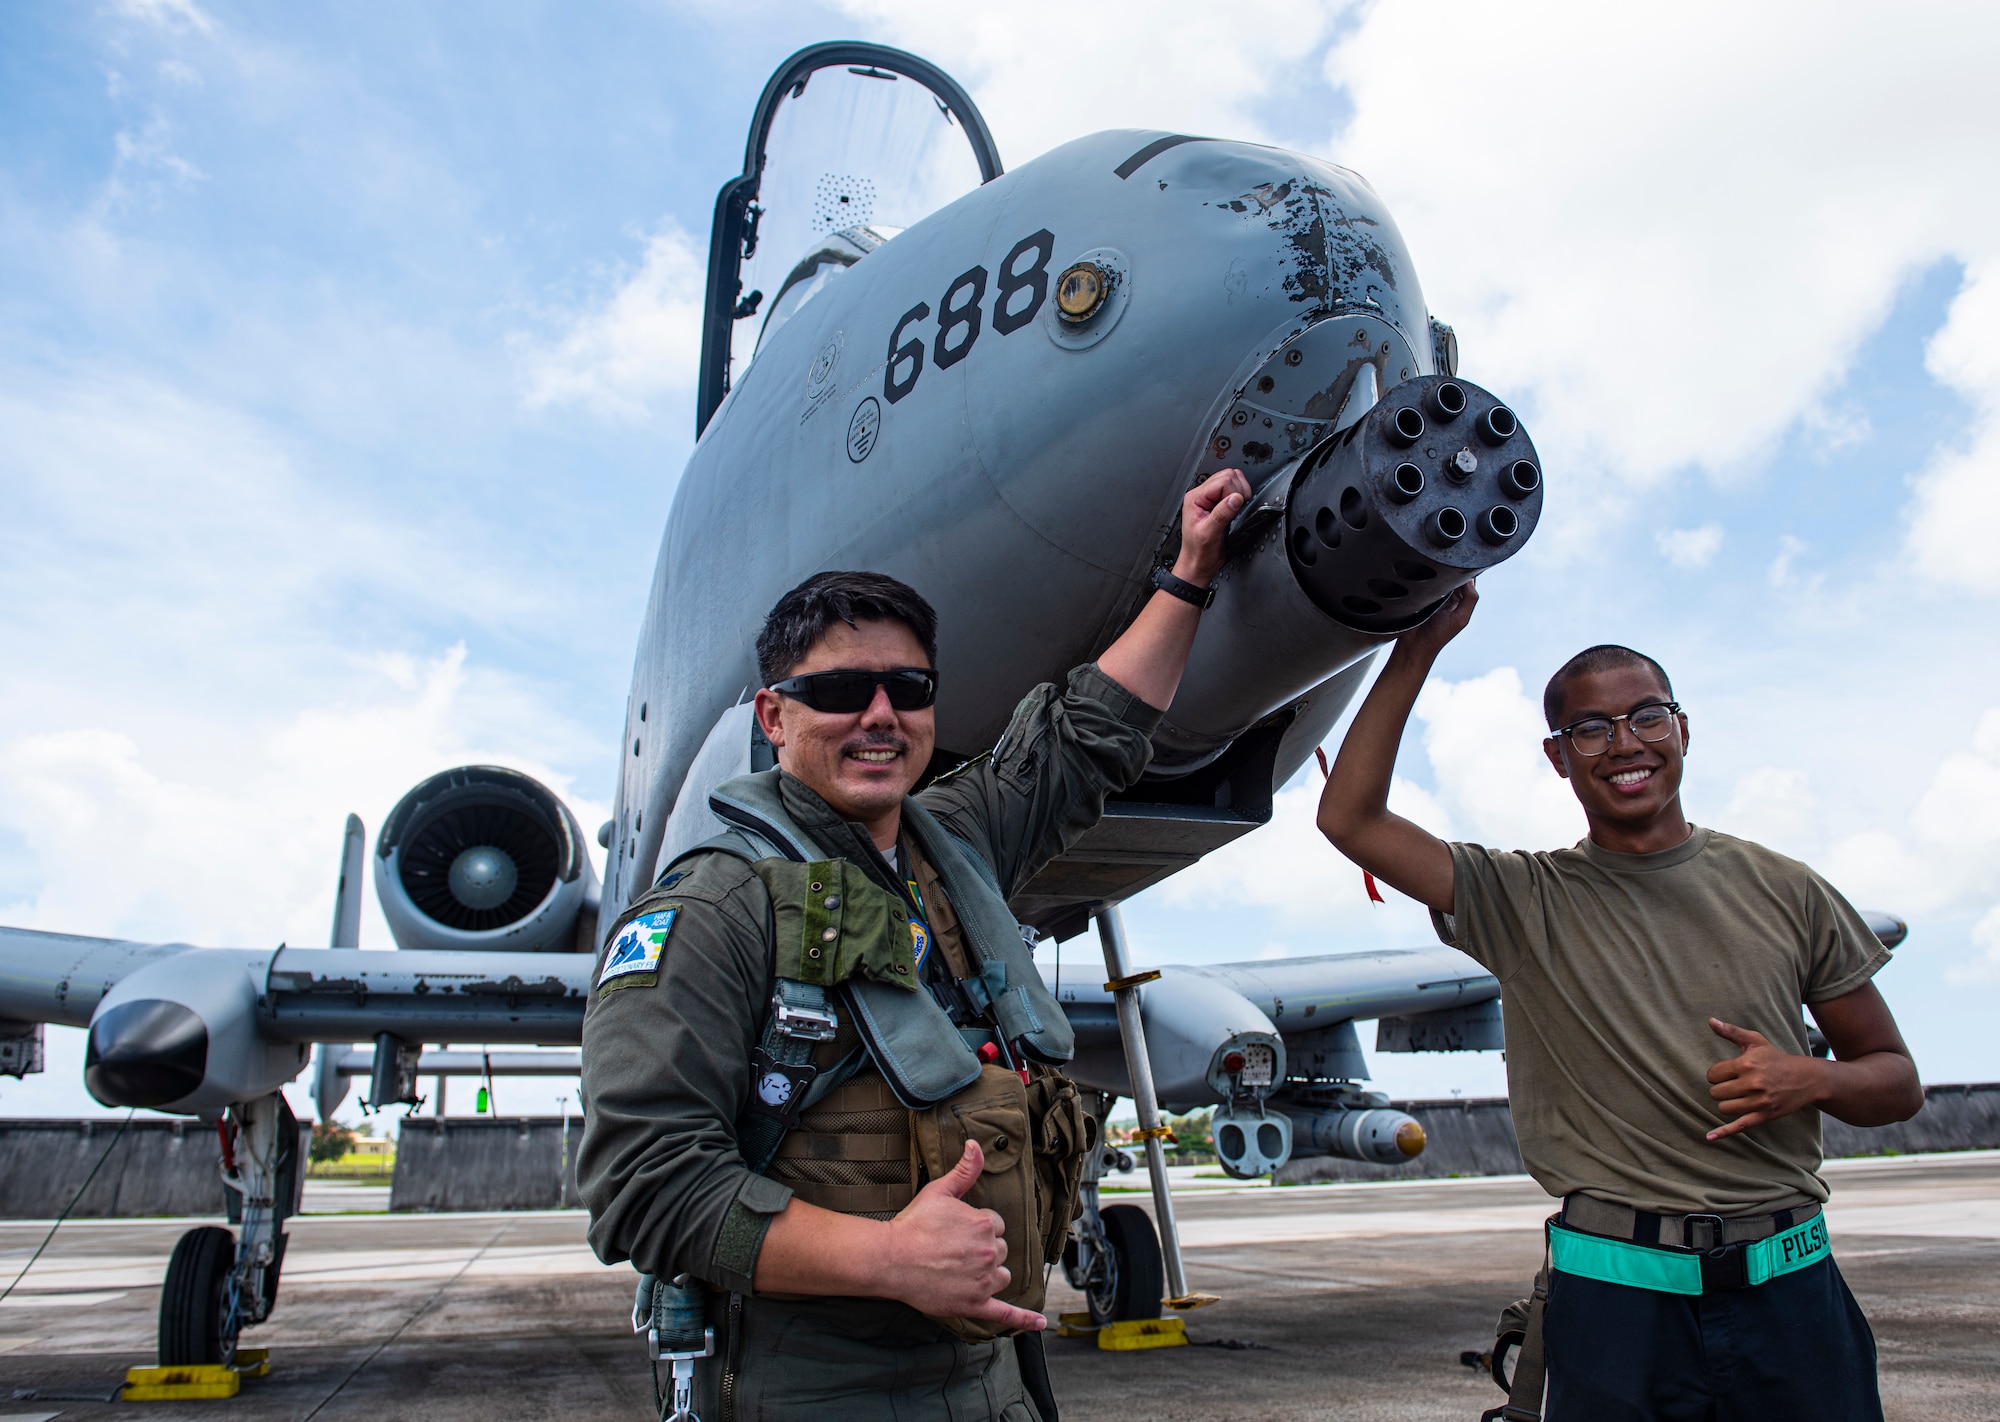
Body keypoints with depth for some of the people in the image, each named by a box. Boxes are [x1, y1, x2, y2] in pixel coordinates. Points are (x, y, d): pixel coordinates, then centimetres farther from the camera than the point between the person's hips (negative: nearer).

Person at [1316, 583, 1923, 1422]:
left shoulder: (1783, 893, 5)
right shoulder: (1522, 902, -2)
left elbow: (1897, 1078, 12)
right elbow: (1351, 819, -13)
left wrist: (1815, 1081, -11)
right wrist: (1418, 649, -12)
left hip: (1791, 1284, 3)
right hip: (1617, 1296, -2)